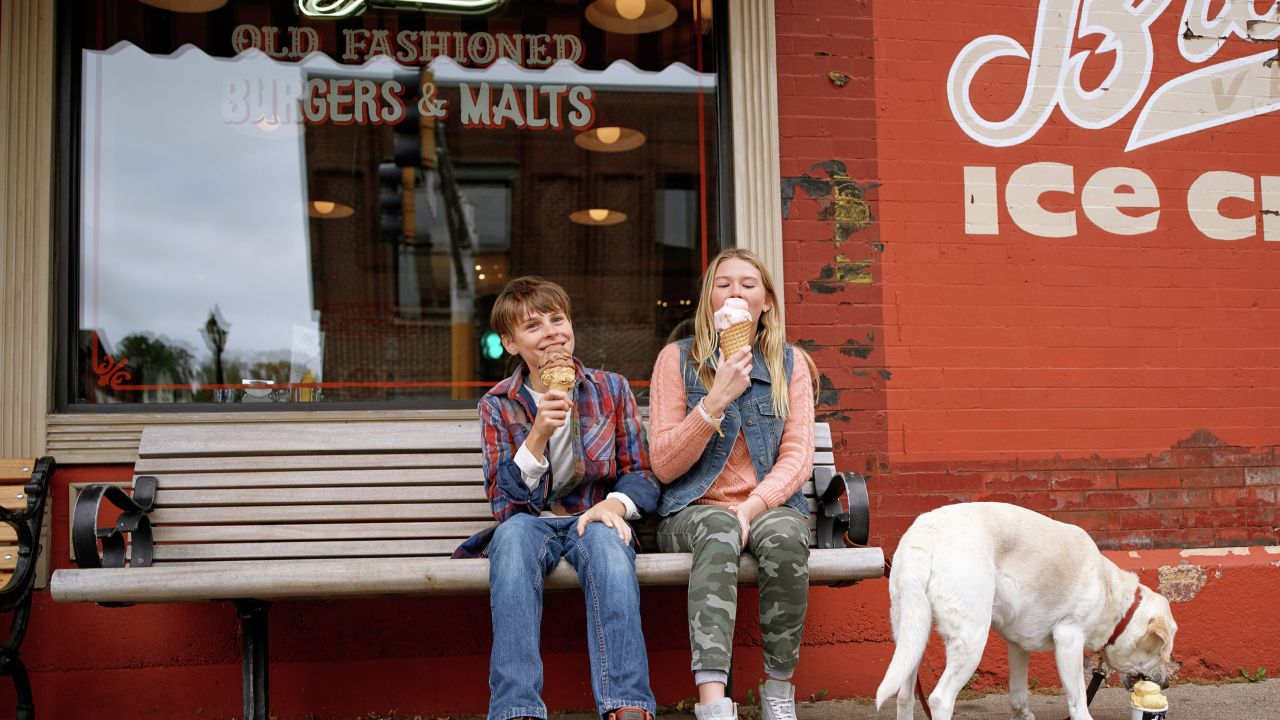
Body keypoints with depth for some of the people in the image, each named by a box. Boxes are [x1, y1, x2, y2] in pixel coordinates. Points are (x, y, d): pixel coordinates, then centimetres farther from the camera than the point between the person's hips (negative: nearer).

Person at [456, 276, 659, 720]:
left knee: (605, 539, -37)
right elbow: (504, 503, -2)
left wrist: (616, 503, -17)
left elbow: (643, 476, 8)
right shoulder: (498, 406, 6)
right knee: (514, 532, -37)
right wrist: (539, 434, -16)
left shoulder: (611, 389, 9)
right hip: (529, 522, 0)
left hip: (593, 518, 0)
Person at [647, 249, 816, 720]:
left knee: (785, 536, -34)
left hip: (769, 507, 2)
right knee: (719, 531, -37)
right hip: (693, 511, -1)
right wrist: (716, 401, -15)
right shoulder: (678, 359, 4)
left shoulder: (789, 363, 10)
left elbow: (797, 457, 1)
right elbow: (664, 466, -2)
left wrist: (753, 506, -18)